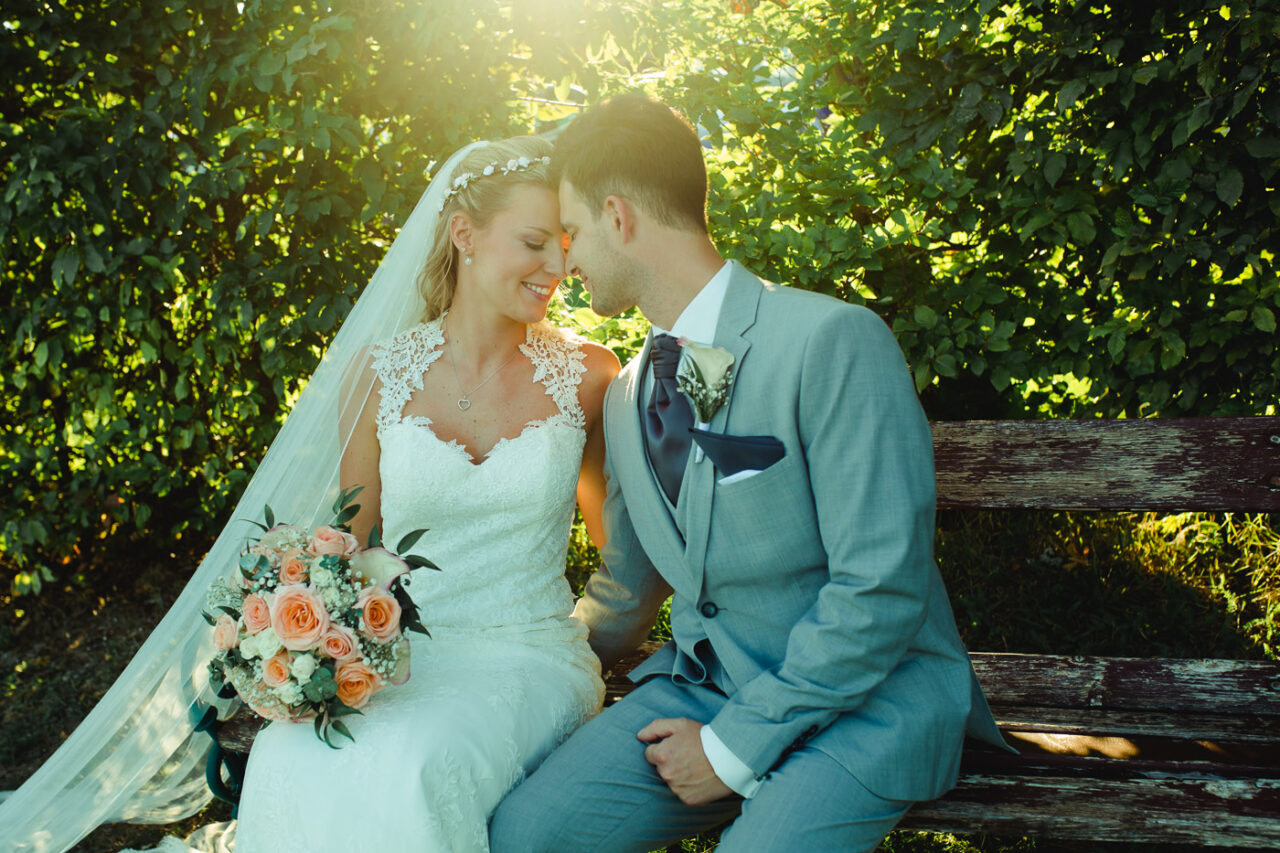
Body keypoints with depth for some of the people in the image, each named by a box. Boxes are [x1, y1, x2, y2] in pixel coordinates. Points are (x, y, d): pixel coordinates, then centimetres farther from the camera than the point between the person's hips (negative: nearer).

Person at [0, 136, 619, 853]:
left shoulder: (586, 375, 0)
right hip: (399, 653, 1)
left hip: (530, 660, -1)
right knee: (295, 762, -32)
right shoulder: (380, 374, 1)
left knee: (408, 772, -33)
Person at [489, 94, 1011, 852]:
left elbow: (881, 592, -21)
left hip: (864, 700, -5)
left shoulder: (834, 343, -17)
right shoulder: (627, 396, 9)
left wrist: (735, 745, -17)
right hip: (702, 687, 6)